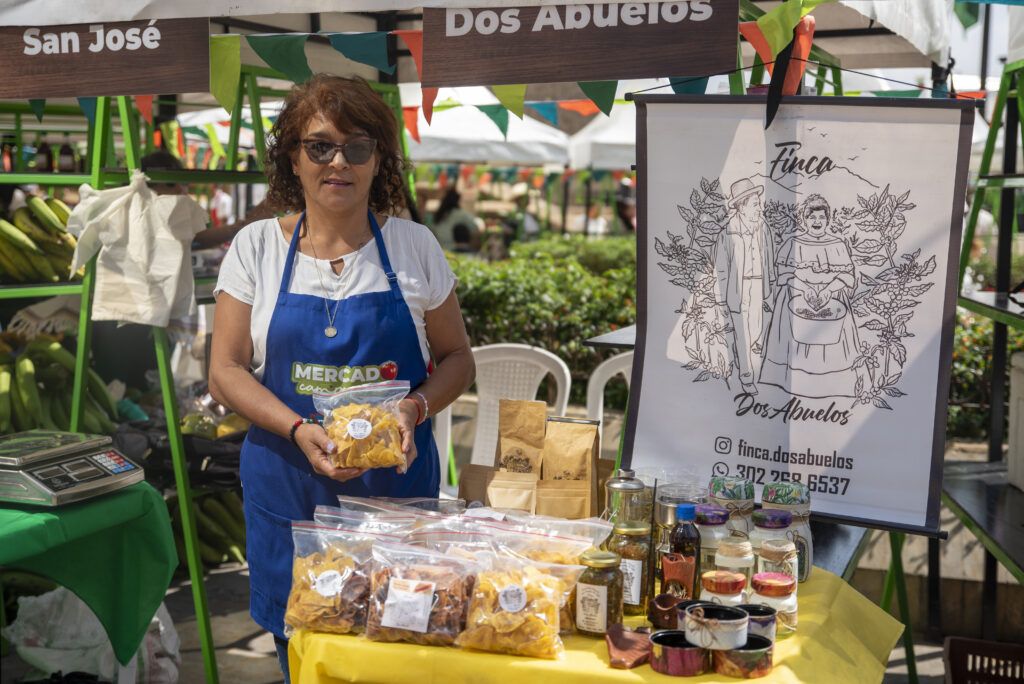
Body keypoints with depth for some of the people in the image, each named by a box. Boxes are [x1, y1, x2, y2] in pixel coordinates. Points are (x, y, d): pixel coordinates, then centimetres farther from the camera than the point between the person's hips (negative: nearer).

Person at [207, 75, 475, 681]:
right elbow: (226, 372, -1)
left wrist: (414, 408, -13)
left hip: (396, 480, 0)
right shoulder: (257, 248, 0)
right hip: (287, 485, 0)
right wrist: (299, 431, -17)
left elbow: (457, 358, 7)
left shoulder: (414, 246, 0)